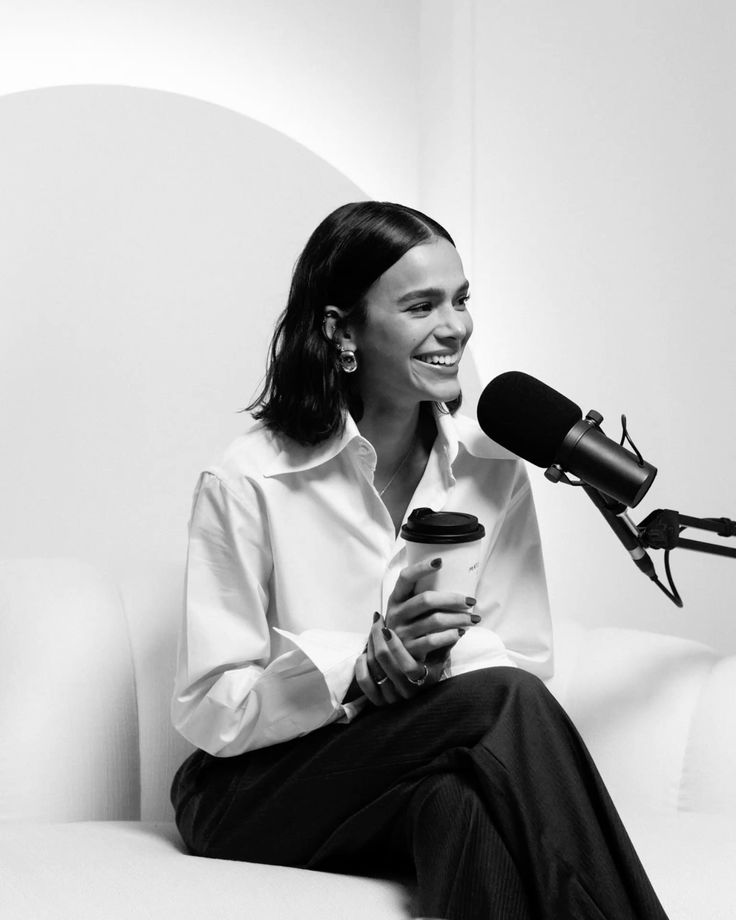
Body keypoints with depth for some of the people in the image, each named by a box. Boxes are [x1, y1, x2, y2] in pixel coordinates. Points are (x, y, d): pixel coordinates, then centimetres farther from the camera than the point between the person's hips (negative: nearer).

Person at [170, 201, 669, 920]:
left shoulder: (494, 468, 4)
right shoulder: (247, 483, -10)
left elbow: (524, 660, 2)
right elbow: (208, 711, -10)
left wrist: (435, 658, -21)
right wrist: (370, 666, -25)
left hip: (420, 778, 4)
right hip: (255, 795, -3)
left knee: (460, 800, -35)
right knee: (508, 706, -29)